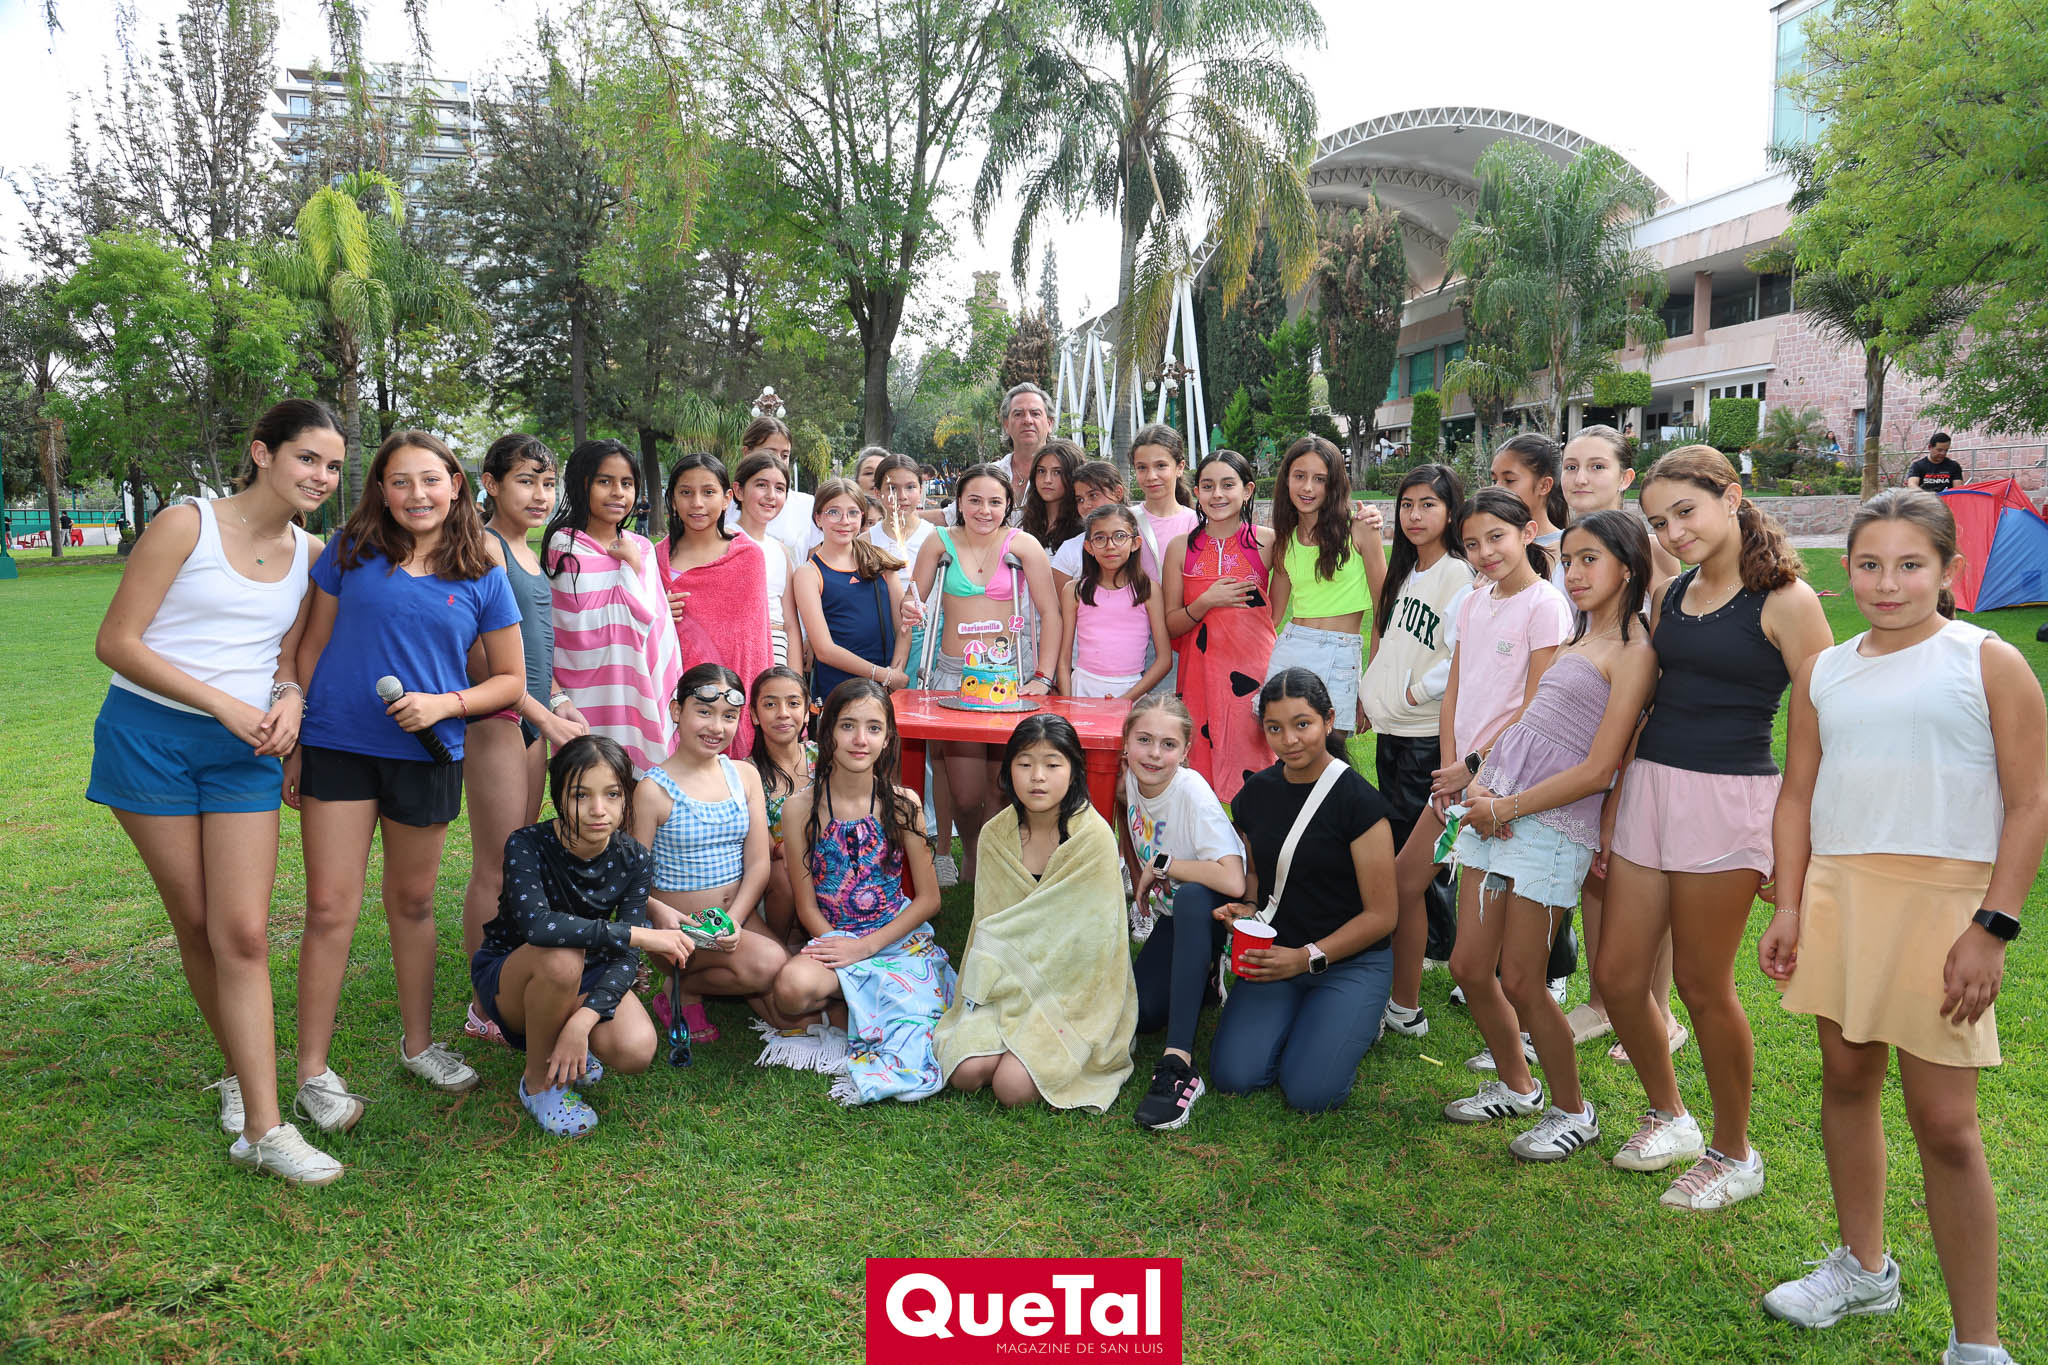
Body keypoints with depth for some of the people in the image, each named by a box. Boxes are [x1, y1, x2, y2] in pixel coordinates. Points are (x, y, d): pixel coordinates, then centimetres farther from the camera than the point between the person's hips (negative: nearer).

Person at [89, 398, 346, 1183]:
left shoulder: (311, 555, 7)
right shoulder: (186, 525, -8)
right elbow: (115, 642, -9)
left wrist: (289, 699, -7)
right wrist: (224, 703, -15)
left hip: (245, 752, 3)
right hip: (150, 737, -3)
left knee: (244, 933, -5)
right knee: (196, 926, 7)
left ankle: (262, 1129, -2)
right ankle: (239, 1074, 26)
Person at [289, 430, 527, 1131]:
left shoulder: (483, 577, 0)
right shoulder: (351, 553, 0)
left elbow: (510, 679, 5)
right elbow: (312, 646, 6)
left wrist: (444, 704, -12)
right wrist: (291, 742, 4)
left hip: (426, 756, 1)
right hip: (337, 749, -1)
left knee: (412, 903, 15)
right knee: (330, 907, -2)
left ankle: (418, 1042, 31)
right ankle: (313, 1072, 9)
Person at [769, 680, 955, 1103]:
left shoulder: (903, 804, -2)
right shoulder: (802, 806, -2)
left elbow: (928, 898, 0)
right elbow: (807, 905, 1)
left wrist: (866, 946, -10)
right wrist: (839, 949, -15)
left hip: (899, 938, -2)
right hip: (833, 938, 2)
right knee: (792, 987, -34)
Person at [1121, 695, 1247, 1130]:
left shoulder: (1192, 793, -28)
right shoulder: (1132, 780, -9)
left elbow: (1233, 881, -40)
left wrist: (1161, 865, -27)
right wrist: (1141, 897, 16)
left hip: (1215, 914, -6)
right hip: (1171, 916, 6)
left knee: (1191, 897, -41)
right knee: (1136, 1015, -16)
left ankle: (1178, 1064, -42)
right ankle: (1197, 981, 19)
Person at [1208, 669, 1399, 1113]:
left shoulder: (1356, 801, -14)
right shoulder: (1256, 793, 3)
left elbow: (1381, 914, -12)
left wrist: (1307, 957, -18)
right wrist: (1246, 907, -4)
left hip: (1351, 963, -4)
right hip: (1276, 953, 4)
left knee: (1309, 1092, -19)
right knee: (1233, 1076, -14)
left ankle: (1361, 1020, 11)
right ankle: (1293, 1017, 15)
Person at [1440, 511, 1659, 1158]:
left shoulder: (1634, 653, -9)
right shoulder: (1574, 638, 17)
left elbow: (1596, 770, -15)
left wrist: (1505, 807, -12)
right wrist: (1480, 782, -1)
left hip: (1556, 823, -8)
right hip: (1497, 808, 8)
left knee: (1519, 981, 0)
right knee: (1469, 966, 11)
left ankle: (1572, 1111, 22)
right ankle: (1515, 1085, 33)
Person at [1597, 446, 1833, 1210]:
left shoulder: (1784, 600, -8)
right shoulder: (1670, 597, 11)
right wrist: (1612, 814, 14)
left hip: (1729, 801, -6)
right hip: (1648, 789, 6)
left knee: (1702, 984, 4)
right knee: (1617, 973, 8)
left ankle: (1734, 1154, 26)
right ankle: (1668, 1117, 33)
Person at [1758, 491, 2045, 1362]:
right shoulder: (1825, 672, 10)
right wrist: (1788, 905, 6)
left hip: (1942, 904, -5)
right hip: (1837, 895, 5)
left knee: (1944, 1123, -3)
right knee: (1847, 1079, 15)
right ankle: (1863, 1268, 35)